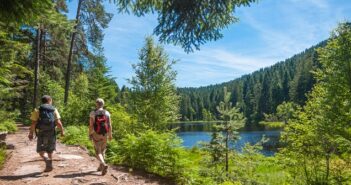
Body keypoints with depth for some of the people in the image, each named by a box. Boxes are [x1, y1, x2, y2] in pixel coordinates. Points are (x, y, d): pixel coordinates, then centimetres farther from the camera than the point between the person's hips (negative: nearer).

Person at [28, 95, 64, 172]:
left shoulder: (37, 110, -2)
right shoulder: (54, 110, 0)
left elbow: (33, 123, -8)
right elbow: (58, 123, -8)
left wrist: (31, 133, 0)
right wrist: (62, 131, 3)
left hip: (41, 134, -1)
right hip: (51, 134, 2)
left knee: (41, 151, 8)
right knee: (50, 151, 17)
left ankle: (47, 160, -20)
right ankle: (49, 166, 21)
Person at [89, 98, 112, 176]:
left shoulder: (93, 113, -8)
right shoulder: (107, 113, -2)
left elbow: (91, 125, -12)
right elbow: (110, 125, -3)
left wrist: (90, 134, -1)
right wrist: (110, 135, 6)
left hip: (96, 135, -3)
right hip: (104, 134, 3)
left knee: (98, 152, 1)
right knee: (102, 150, 20)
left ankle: (103, 164, -23)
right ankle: (101, 166, 29)